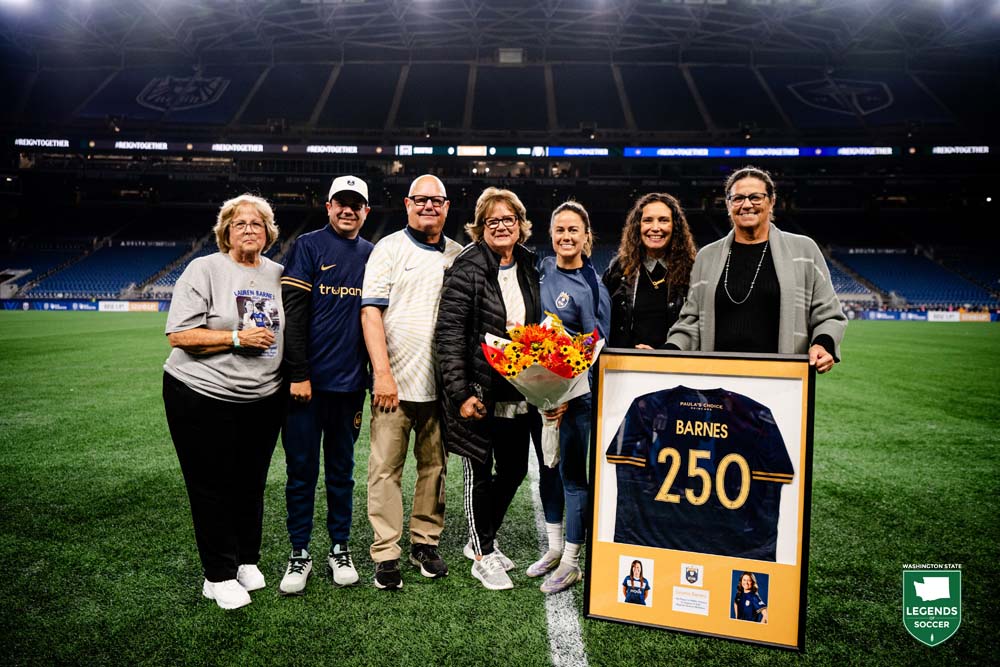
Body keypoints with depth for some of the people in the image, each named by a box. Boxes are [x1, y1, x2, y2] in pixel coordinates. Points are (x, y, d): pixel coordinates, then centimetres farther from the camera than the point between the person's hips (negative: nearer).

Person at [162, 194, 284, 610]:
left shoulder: (277, 274, 9)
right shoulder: (204, 270, -6)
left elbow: (285, 331, 19)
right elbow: (179, 336, -13)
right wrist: (237, 338, -19)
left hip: (264, 400, 4)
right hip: (203, 399, -4)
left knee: (251, 484, 13)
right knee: (213, 487, 4)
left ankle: (247, 561, 31)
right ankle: (219, 576, 18)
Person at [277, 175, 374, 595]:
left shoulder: (373, 255, 11)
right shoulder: (308, 246, -1)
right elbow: (293, 313, -7)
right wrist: (297, 374, -13)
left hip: (350, 382, 3)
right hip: (307, 379, -3)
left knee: (342, 468, 12)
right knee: (302, 468, 5)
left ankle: (340, 549, 25)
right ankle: (299, 554, 19)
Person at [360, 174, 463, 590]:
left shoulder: (459, 256, 13)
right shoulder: (389, 248, 2)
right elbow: (371, 312, -5)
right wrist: (382, 373, -12)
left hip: (442, 383, 3)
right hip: (395, 381, -3)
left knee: (435, 466, 10)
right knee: (386, 469, 1)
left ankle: (425, 543, 25)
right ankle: (386, 555, 12)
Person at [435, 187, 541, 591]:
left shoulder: (529, 269, 10)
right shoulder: (467, 270, -10)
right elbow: (448, 334, -14)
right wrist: (460, 393, -20)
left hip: (518, 393, 7)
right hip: (479, 393, -6)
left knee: (514, 469, 15)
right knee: (479, 473, 6)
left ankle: (481, 539, 37)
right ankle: (483, 557, 25)